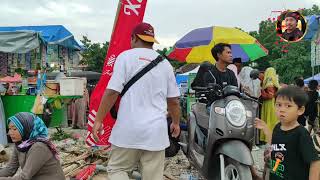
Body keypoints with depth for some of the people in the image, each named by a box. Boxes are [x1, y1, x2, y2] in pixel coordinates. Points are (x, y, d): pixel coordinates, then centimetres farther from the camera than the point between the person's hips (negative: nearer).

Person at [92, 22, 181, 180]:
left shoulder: (126, 56, -2)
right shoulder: (165, 63, 11)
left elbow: (112, 92, -10)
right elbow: (173, 101, 13)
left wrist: (98, 120, -1)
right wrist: (176, 123, 27)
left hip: (128, 129, -3)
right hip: (156, 130, 4)